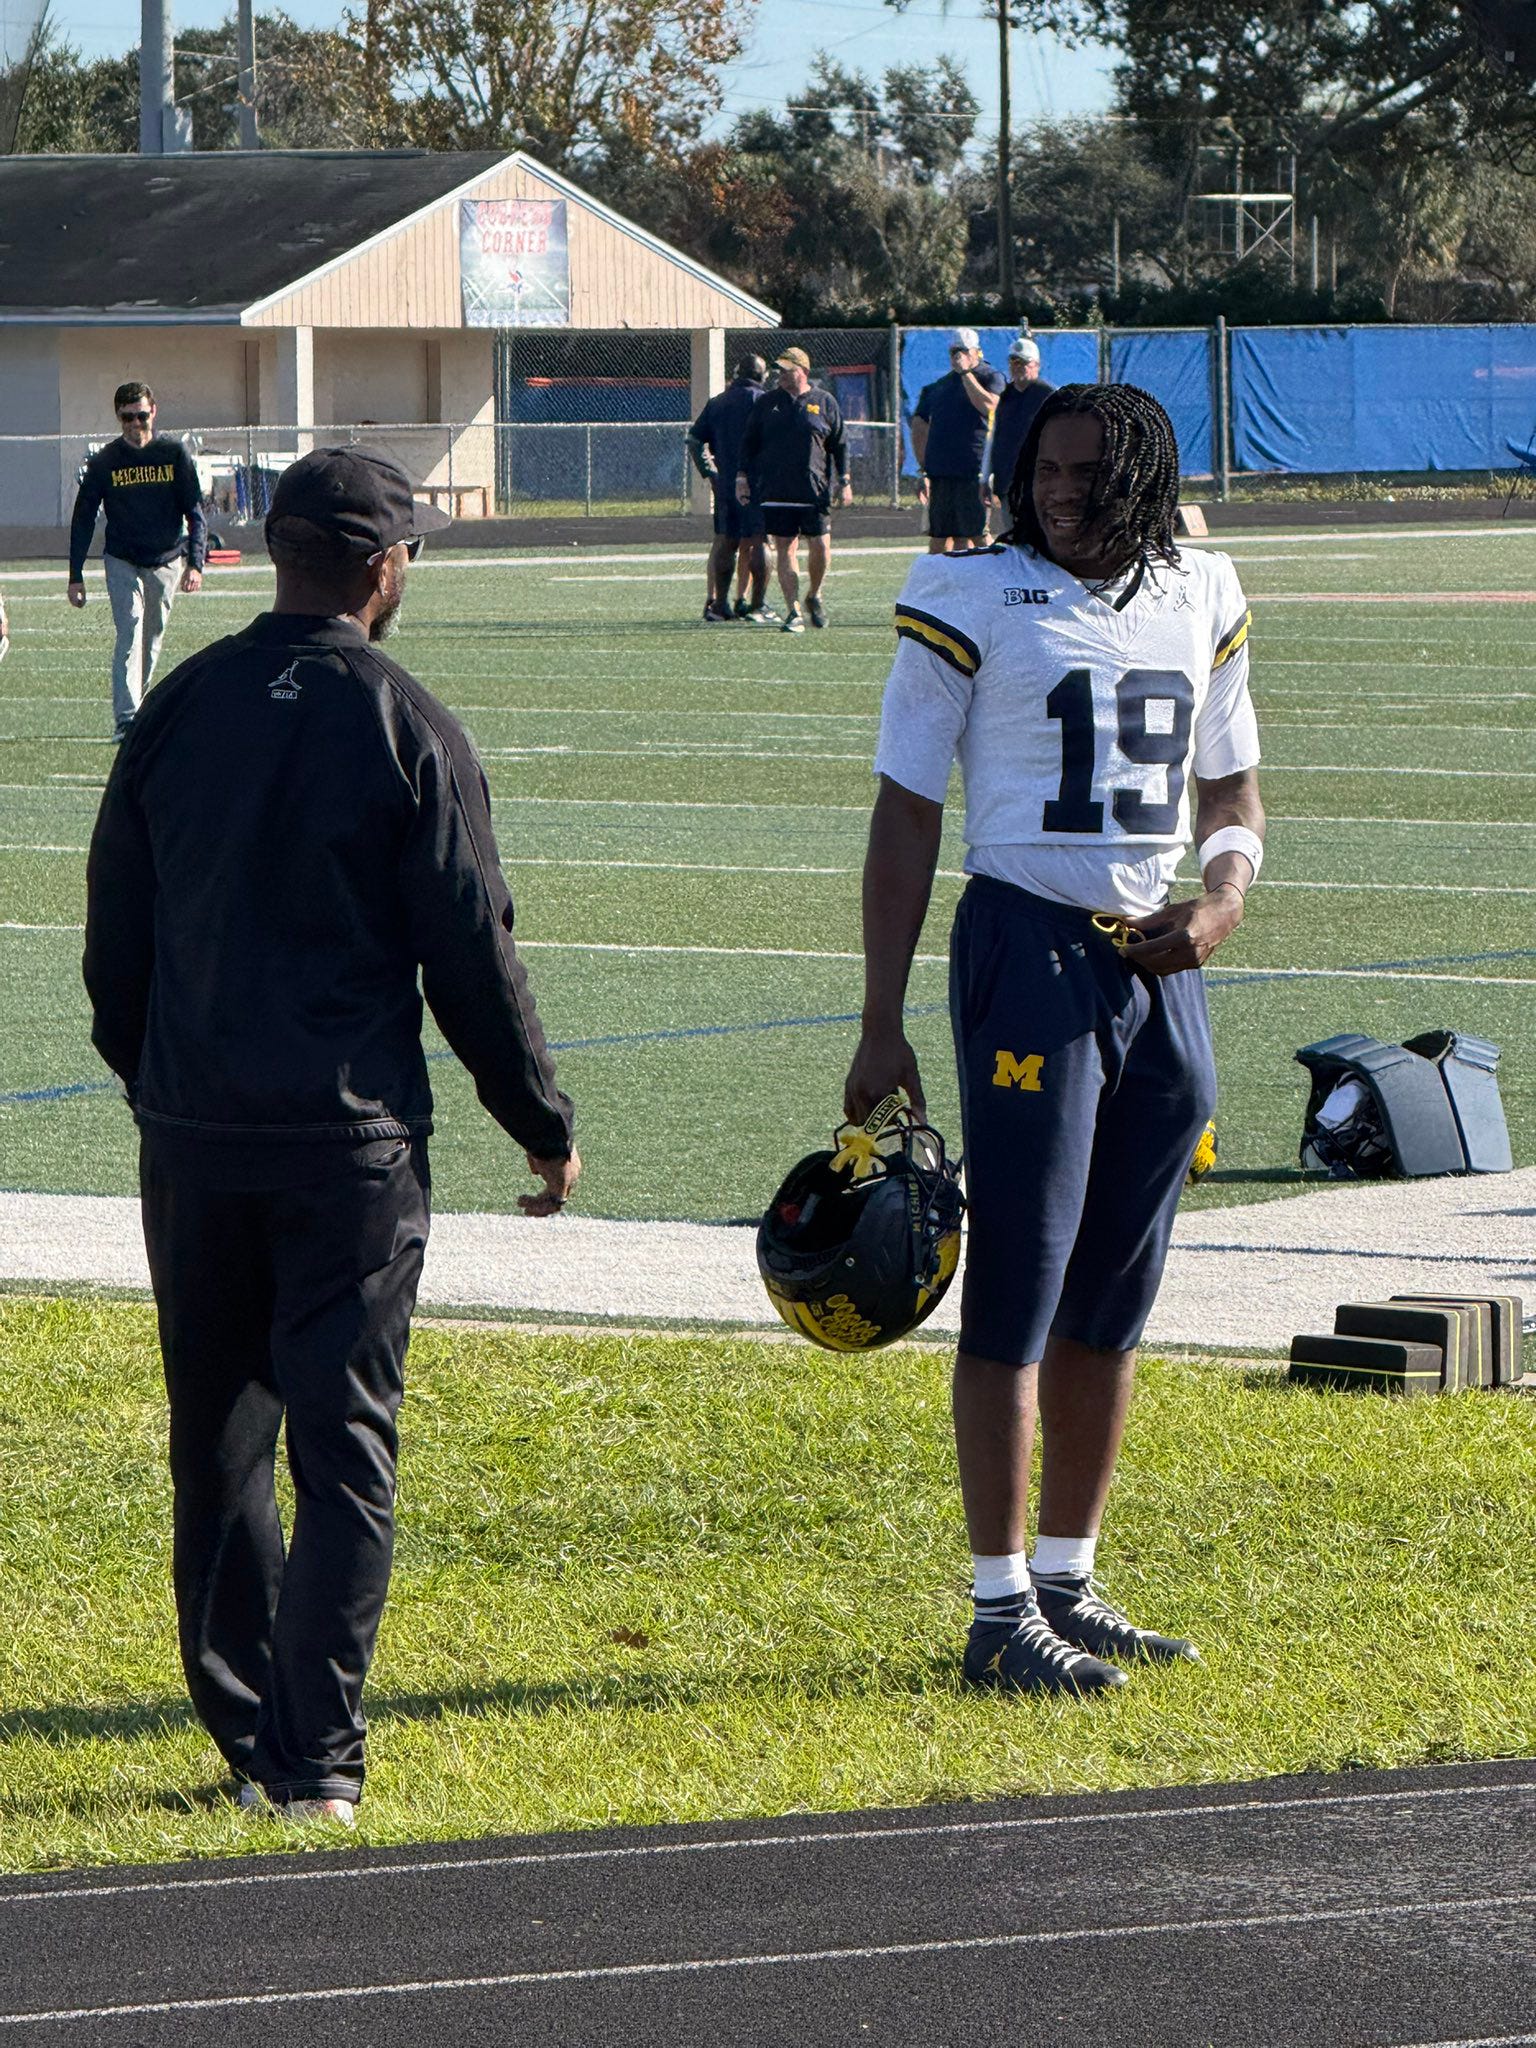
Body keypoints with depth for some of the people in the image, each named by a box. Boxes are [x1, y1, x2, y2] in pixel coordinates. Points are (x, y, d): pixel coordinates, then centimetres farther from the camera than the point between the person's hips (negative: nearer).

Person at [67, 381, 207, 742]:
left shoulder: (174, 454, -3)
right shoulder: (104, 461, -4)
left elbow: (195, 513, -1)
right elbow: (83, 519, 0)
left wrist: (195, 563, -13)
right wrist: (75, 576, -4)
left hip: (166, 562, 2)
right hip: (122, 562, -2)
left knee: (152, 641, 9)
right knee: (130, 634, -16)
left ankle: (137, 709, 23)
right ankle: (125, 720, -24)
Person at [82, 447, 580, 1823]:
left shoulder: (178, 710, 5)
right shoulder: (405, 730, -8)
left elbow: (114, 940, 11)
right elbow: (473, 959, -6)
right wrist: (544, 1125, 6)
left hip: (192, 1141, 4)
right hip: (352, 1141, -4)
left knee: (218, 1446, 13)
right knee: (344, 1445, -1)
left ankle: (247, 1735, 16)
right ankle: (318, 1760, -4)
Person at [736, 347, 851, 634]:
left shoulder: (824, 402, 6)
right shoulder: (766, 403, 10)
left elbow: (839, 445, 9)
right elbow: (749, 443, 13)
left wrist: (843, 482, 5)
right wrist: (742, 476, 4)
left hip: (816, 490, -1)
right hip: (776, 491, 1)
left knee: (821, 545, -5)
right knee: (785, 549, -2)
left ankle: (814, 596, 21)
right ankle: (793, 611, 0)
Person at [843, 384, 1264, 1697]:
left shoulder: (1200, 603, 10)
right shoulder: (974, 602, -5)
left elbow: (1233, 791, 20)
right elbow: (907, 816, -4)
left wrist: (1222, 899, -3)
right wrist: (880, 1030, -7)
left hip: (1156, 960, 6)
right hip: (1028, 949, -6)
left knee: (1115, 1296, 10)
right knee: (1017, 1293, -6)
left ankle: (1069, 1583, 20)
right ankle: (1003, 1613, -3)